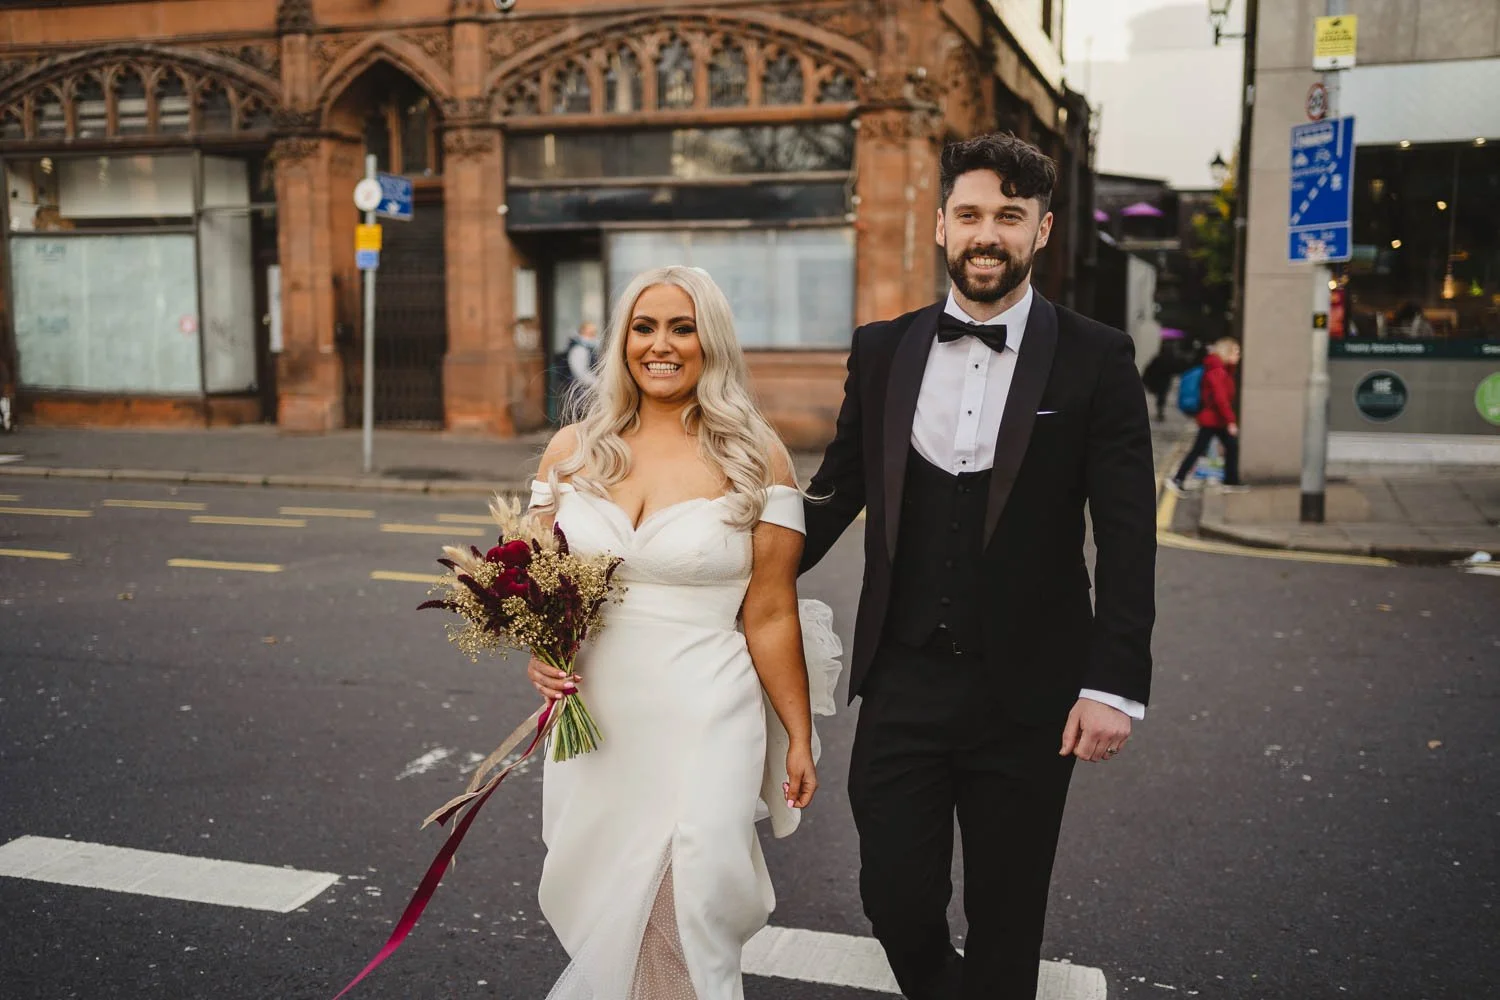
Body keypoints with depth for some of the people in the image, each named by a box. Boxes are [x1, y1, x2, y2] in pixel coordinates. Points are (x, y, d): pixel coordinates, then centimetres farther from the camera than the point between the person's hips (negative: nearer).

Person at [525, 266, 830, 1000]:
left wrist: (799, 740, -2)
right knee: (598, 907, 14)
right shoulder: (573, 451, 4)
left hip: (705, 725, -3)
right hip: (593, 719, 4)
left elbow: (770, 615, -4)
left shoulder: (754, 458, -5)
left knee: (688, 913, 1)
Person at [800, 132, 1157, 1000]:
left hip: (1026, 696, -2)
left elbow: (1128, 538, -7)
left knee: (1006, 921, 11)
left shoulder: (1095, 361, -4)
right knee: (895, 897, 7)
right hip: (903, 682, 2)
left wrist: (1115, 686, -13)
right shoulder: (882, 351, 4)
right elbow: (837, 495, 10)